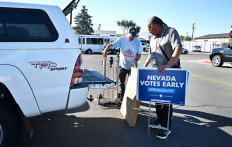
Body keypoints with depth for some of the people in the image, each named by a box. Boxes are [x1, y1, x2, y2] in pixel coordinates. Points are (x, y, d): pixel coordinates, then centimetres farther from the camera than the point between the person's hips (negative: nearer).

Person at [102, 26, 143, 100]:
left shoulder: (138, 42, -7)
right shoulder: (121, 40, -10)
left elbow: (139, 54, -4)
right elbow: (111, 45, -18)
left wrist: (136, 60, -24)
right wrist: (105, 49, -37)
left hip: (133, 66, 0)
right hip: (123, 65, 0)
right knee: (121, 82, 12)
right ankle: (122, 96, 30)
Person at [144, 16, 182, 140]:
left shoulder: (171, 32, -10)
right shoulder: (153, 38, 15)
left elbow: (178, 49, -24)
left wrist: (167, 65, -34)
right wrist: (145, 66, 18)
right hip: (156, 73, 8)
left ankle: (166, 128, 7)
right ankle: (160, 120, 31)